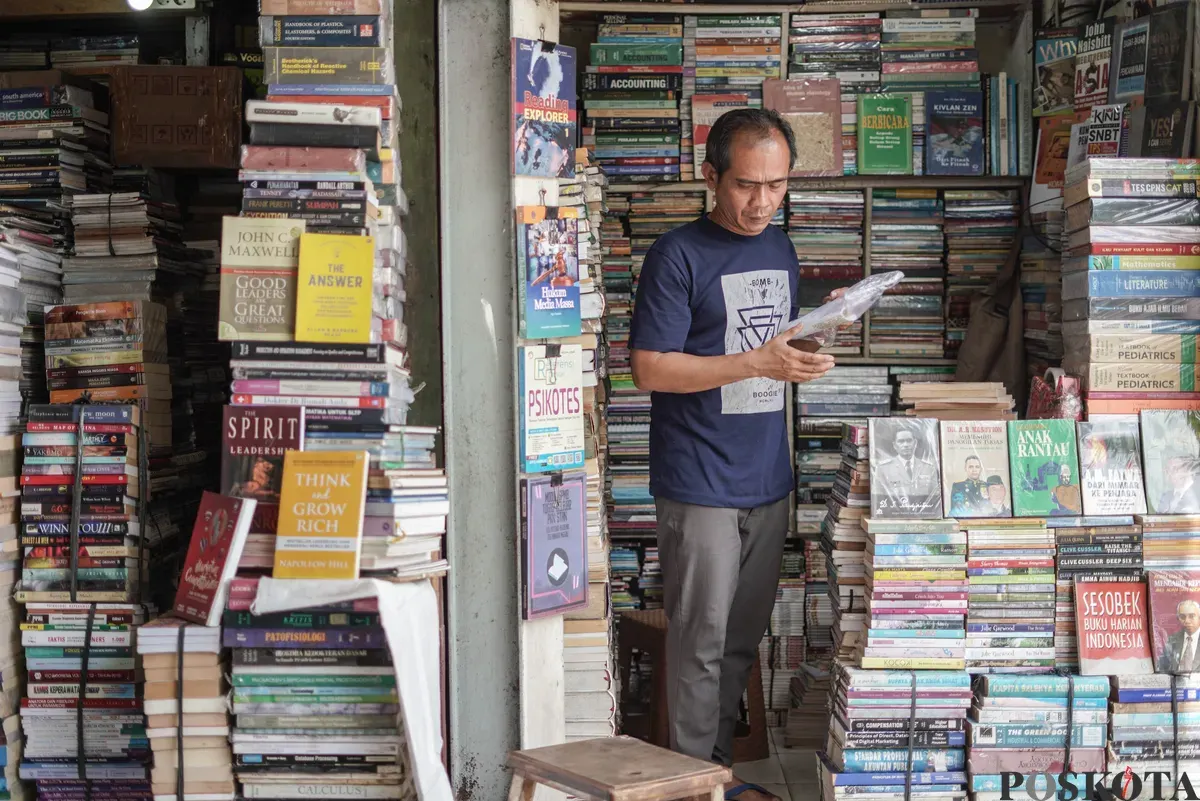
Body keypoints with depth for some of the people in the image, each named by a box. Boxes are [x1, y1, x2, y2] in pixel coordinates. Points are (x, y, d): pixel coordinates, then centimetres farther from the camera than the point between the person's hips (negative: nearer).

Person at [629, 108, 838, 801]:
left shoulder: (780, 248, 13)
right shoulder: (679, 256, -9)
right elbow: (651, 367, -14)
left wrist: (807, 353, 2)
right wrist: (757, 363, -20)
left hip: (768, 482, 7)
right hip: (701, 485, -7)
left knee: (744, 637, 14)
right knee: (702, 639, -1)